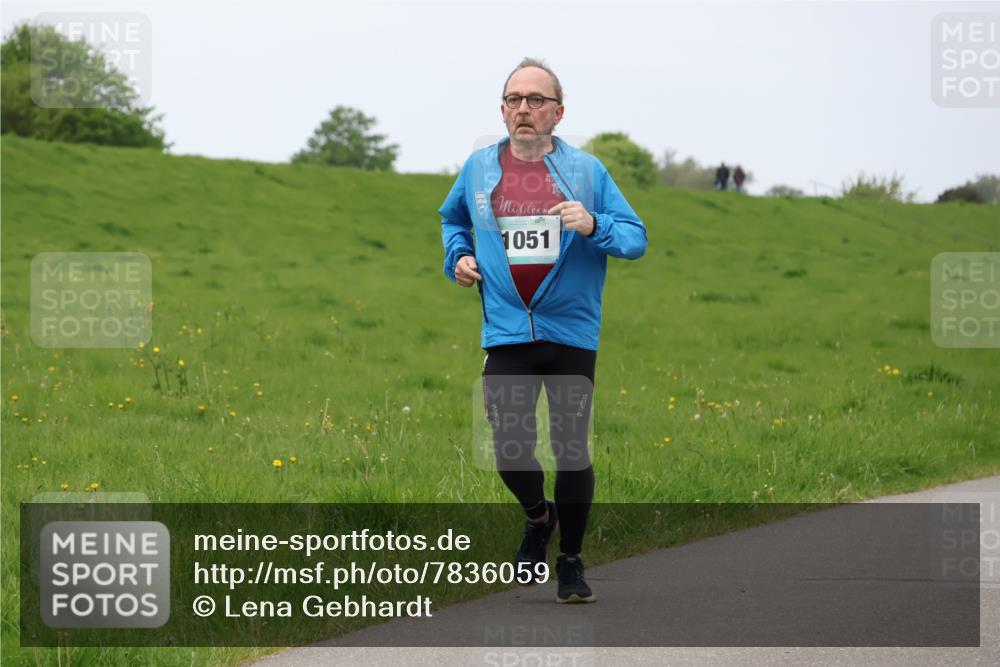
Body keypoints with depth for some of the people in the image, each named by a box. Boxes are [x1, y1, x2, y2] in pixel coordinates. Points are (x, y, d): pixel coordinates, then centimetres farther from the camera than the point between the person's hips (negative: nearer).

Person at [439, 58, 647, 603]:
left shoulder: (586, 170, 0)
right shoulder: (479, 168, 6)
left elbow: (636, 239, -1)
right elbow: (452, 217, 27)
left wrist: (593, 226, -19)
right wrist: (459, 257, 8)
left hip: (572, 333, -1)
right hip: (506, 333, 1)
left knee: (571, 451, 1)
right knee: (510, 453, -2)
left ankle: (571, 561, 19)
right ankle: (538, 518, 31)